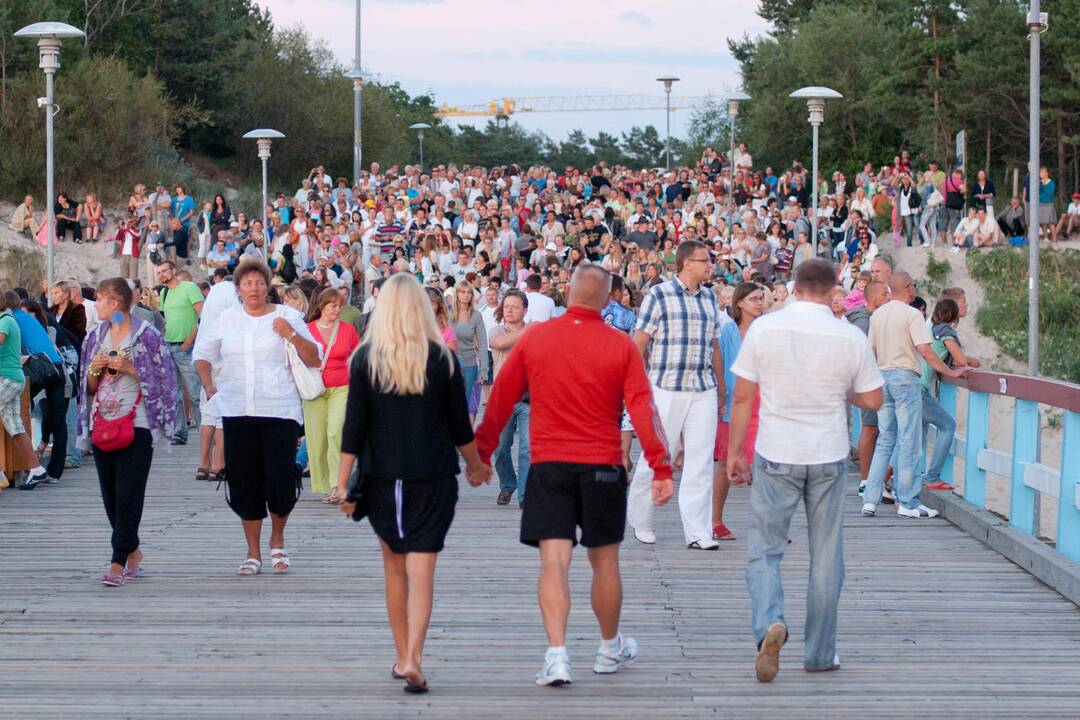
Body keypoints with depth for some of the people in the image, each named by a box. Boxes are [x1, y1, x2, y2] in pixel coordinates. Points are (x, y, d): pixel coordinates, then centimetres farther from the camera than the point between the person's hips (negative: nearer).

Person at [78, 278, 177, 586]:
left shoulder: (147, 335, -3)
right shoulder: (96, 336, 14)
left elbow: (163, 378, -4)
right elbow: (89, 387, 18)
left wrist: (131, 368, -14)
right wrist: (95, 370, -2)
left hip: (136, 425, -6)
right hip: (102, 423, 6)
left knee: (128, 494, -9)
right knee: (110, 494, 7)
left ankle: (118, 563, -10)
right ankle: (132, 552, 23)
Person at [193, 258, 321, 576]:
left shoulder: (287, 316, 2)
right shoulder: (227, 319, 10)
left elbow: (313, 360, 1)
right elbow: (201, 354, 23)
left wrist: (292, 335, -14)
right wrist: (209, 385, 9)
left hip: (280, 411, -3)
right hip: (237, 412, 3)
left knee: (280, 481, -7)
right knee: (244, 483, 3)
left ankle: (277, 539, 20)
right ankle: (253, 553, 14)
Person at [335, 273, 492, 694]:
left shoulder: (365, 359, -3)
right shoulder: (442, 358, -3)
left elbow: (354, 427, -5)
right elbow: (460, 424, 4)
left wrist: (343, 484, -1)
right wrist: (475, 467, 20)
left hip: (382, 476, 1)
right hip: (433, 478, -1)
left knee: (395, 567, 16)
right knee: (421, 571, -4)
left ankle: (403, 658, 20)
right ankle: (413, 659, -18)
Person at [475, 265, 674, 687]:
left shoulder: (534, 338, 0)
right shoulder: (621, 346, -4)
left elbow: (501, 401, 6)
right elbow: (643, 408, -9)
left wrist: (480, 453, 16)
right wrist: (661, 467, -7)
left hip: (548, 465, 0)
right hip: (603, 469, 0)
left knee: (554, 561, -3)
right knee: (605, 561, 14)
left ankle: (556, 654, -17)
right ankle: (610, 649, 30)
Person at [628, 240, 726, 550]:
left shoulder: (710, 298, 14)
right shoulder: (659, 295, -3)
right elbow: (639, 344, -4)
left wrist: (721, 389, 17)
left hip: (703, 390, 5)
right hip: (666, 388, -5)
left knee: (700, 461, 0)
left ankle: (697, 532, 3)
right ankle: (640, 521, 21)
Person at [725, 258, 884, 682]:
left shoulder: (763, 328, -5)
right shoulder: (850, 337, -3)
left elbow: (742, 397, -3)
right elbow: (873, 400, 4)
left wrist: (734, 452, 7)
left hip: (776, 456, -1)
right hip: (829, 456, 1)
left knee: (763, 551, 6)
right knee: (826, 558, 11)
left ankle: (769, 623, -20)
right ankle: (820, 653, 16)